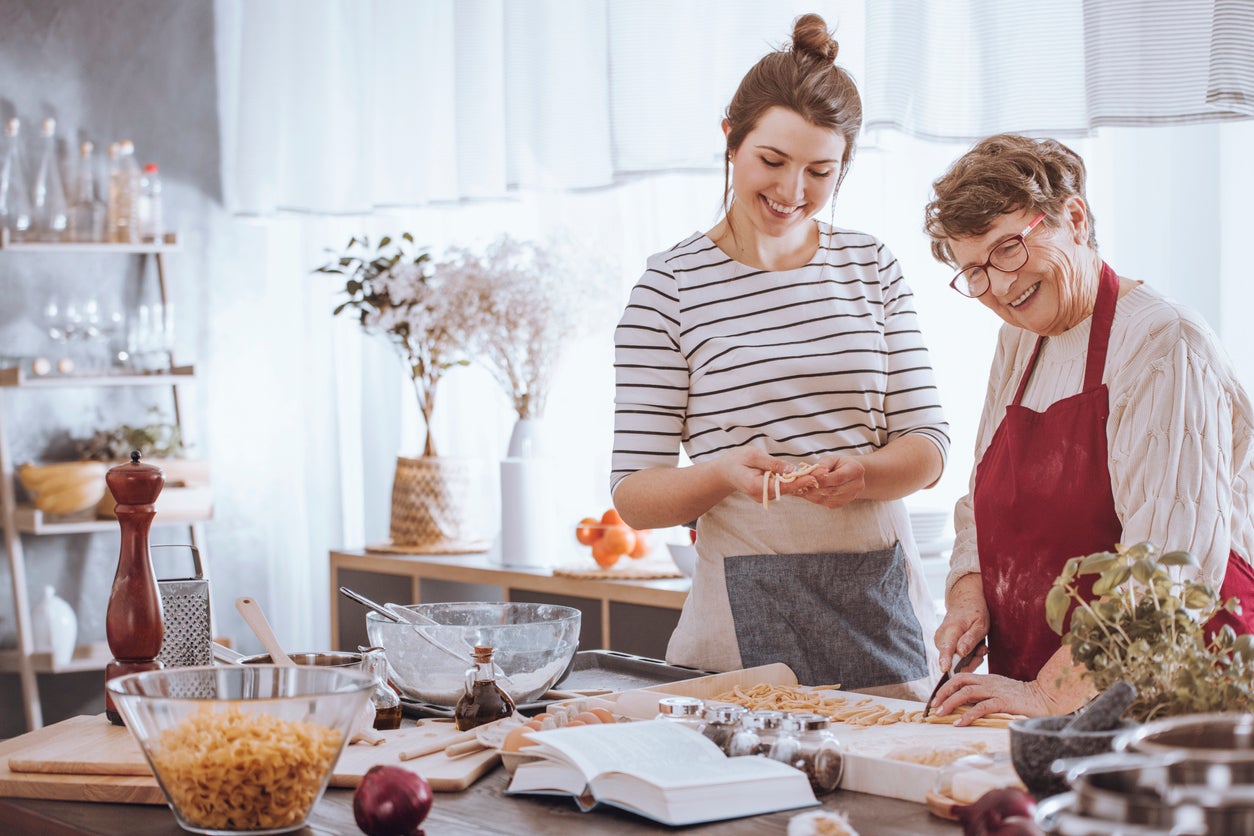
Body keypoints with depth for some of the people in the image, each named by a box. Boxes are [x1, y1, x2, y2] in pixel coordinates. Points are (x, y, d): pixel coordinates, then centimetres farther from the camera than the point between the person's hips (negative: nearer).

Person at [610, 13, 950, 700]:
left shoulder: (871, 266, 10)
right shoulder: (671, 285, -2)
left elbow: (926, 444, 6)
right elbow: (634, 496, -4)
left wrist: (861, 474, -15)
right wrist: (722, 475, -23)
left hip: (880, 595, 3)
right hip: (750, 607, -3)